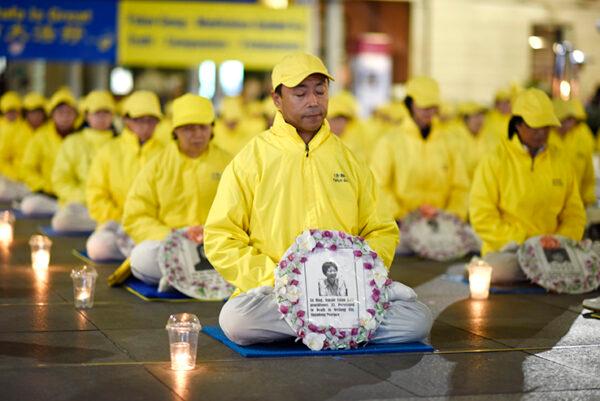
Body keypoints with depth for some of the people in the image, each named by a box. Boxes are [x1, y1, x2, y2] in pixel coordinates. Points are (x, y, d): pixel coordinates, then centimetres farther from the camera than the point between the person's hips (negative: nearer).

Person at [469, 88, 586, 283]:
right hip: (506, 249, -5)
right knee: (498, 271, -39)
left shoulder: (560, 160, 13)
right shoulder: (495, 161, -1)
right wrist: (518, 240, -16)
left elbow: (574, 213, 15)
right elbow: (482, 217, -7)